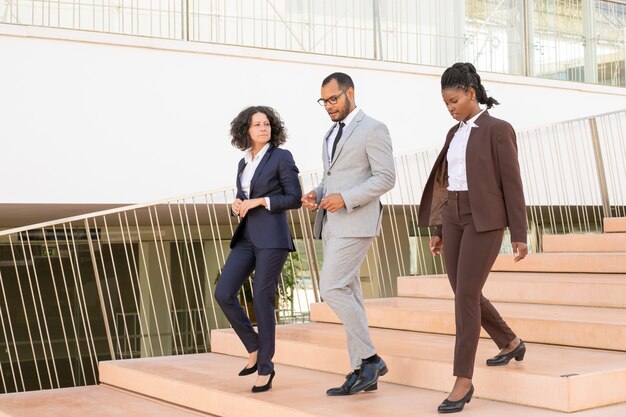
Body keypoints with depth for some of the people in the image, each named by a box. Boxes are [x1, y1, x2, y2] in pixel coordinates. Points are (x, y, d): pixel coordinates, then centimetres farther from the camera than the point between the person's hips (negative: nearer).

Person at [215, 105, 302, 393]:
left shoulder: (282, 157, -2)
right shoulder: (244, 163, 17)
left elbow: (295, 199, -7)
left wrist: (260, 201, -14)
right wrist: (237, 206, -1)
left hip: (272, 237, -6)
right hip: (246, 237, 6)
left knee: (262, 300, -7)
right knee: (223, 293, -7)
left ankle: (265, 369, 7)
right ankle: (255, 350, 9)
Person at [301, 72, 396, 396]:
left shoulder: (373, 129, -5)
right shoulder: (331, 135, 21)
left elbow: (386, 177, -12)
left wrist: (345, 198, -20)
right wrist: (316, 194, 5)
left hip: (356, 221, -9)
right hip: (332, 223, 9)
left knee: (331, 288, -17)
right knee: (349, 295, 6)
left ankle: (369, 358, -5)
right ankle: (363, 372, 10)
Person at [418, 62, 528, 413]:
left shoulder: (499, 129, -7)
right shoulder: (455, 134, 15)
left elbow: (512, 184, -8)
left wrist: (519, 234, -9)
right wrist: (440, 229, 15)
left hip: (485, 220, -8)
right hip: (455, 219, 8)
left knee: (466, 296, -14)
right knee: (466, 295, 12)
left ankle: (464, 380, -7)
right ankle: (511, 343, 37)